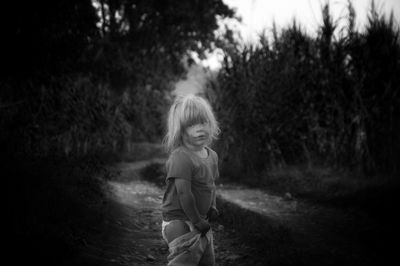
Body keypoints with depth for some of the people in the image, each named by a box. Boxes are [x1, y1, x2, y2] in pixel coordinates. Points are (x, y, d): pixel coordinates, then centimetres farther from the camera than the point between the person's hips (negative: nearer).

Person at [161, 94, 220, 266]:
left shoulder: (212, 156, 6)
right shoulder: (180, 158, -22)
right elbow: (184, 193, -24)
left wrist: (212, 207, 5)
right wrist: (197, 221, -18)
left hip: (200, 221, 9)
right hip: (180, 221, -9)